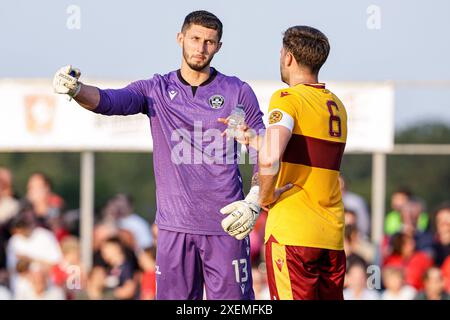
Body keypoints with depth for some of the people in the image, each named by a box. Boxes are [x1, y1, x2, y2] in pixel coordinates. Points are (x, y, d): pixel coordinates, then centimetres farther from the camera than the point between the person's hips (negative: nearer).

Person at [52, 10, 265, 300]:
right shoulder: (157, 91, 7)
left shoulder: (239, 93, 5)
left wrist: (254, 203, -10)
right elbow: (109, 101, -10)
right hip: (174, 228, 1)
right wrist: (75, 90, -31)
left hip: (227, 226, -1)